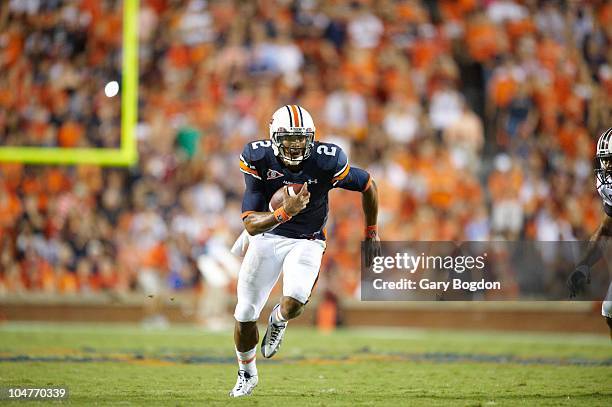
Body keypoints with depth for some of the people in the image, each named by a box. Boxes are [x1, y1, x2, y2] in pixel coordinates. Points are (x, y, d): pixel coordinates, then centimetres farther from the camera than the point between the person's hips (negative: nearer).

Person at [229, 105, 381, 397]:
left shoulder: (326, 163, -24)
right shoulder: (260, 159, -22)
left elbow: (368, 186, -4)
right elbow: (251, 223, -24)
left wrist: (371, 233, 8)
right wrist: (284, 213, -43)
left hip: (306, 241, -1)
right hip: (266, 234, 1)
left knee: (293, 303, -28)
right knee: (245, 316, 3)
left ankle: (279, 319, 12)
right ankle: (247, 374, 33)